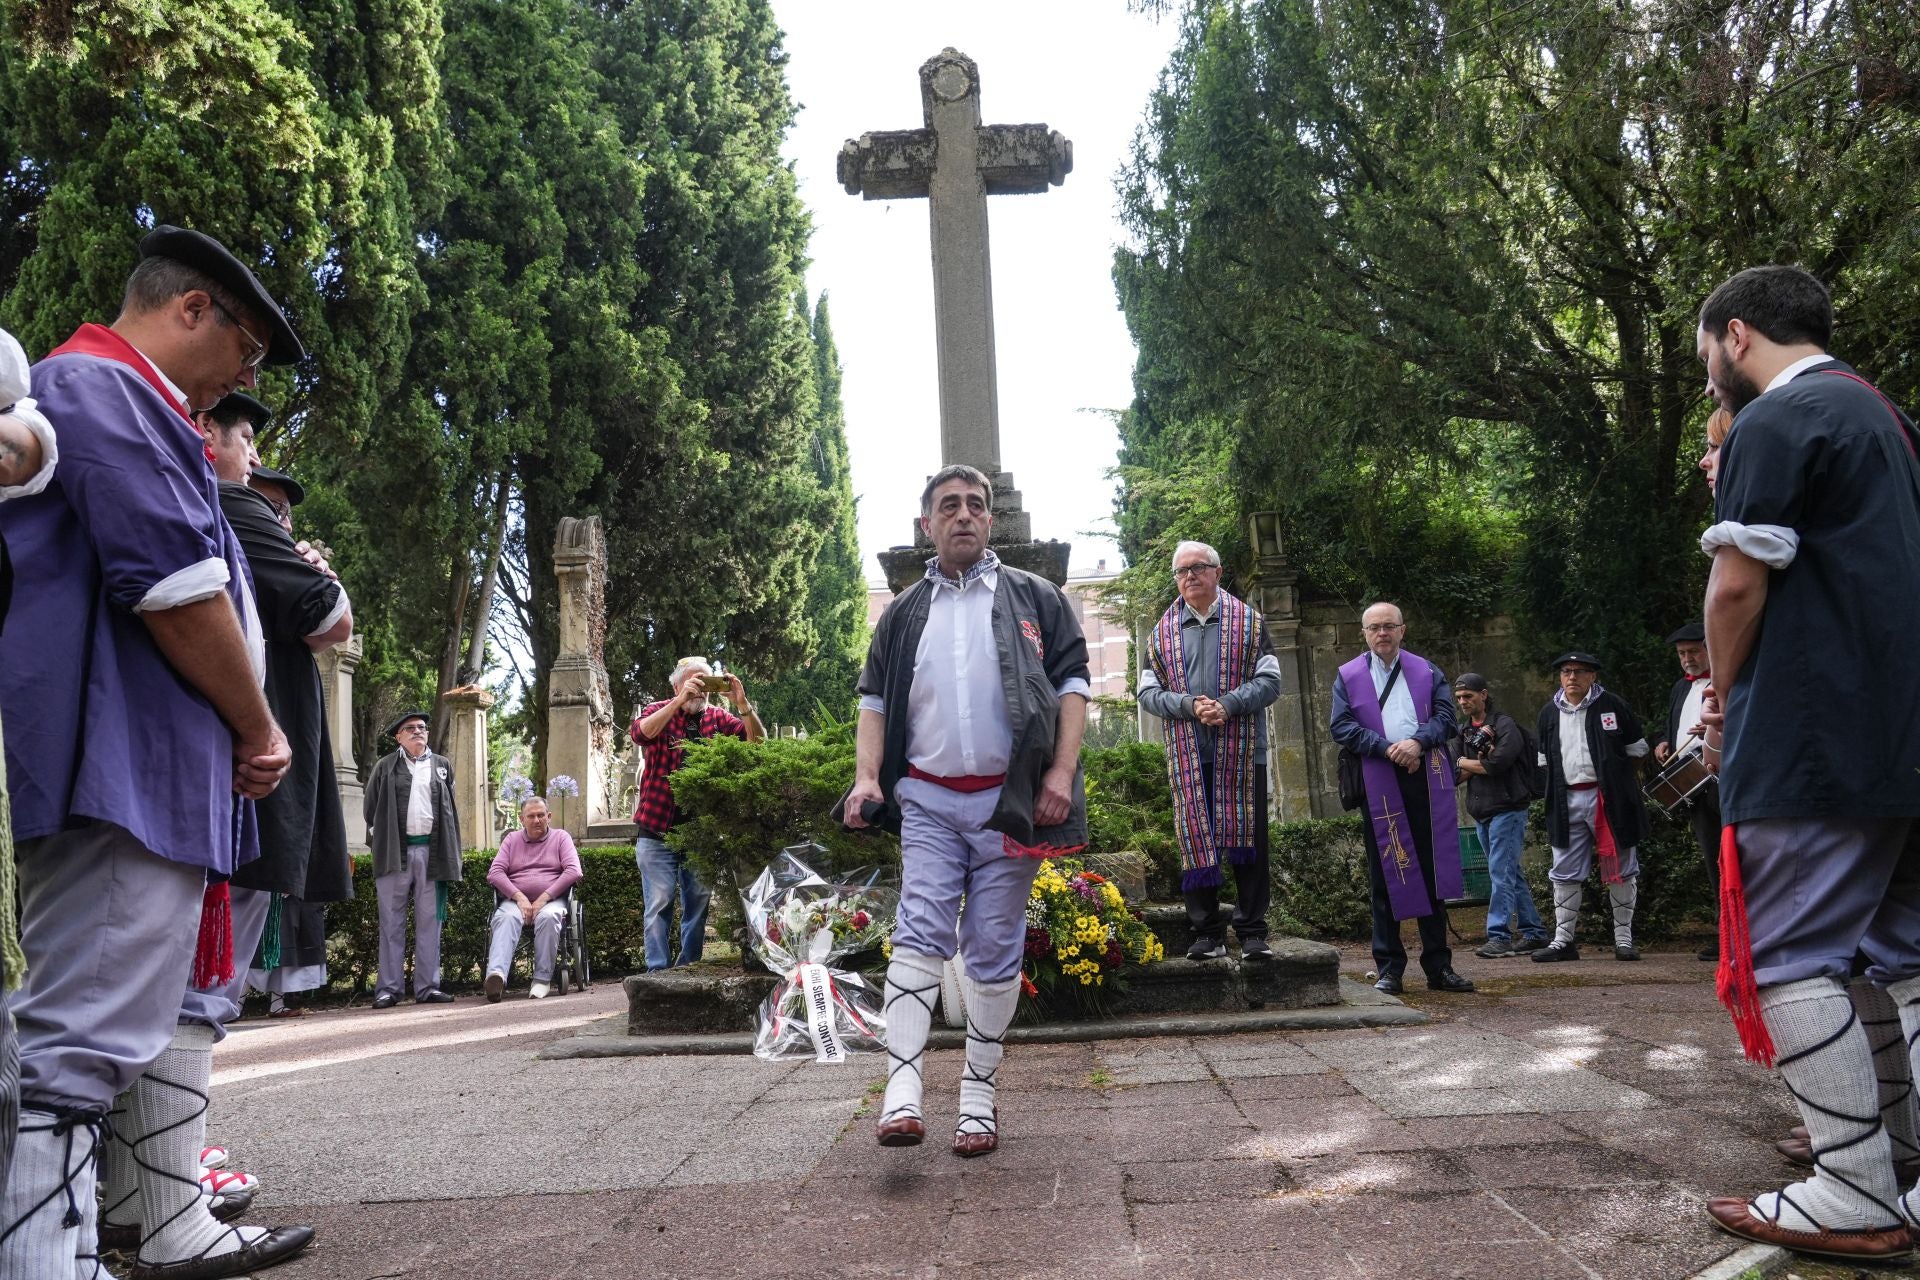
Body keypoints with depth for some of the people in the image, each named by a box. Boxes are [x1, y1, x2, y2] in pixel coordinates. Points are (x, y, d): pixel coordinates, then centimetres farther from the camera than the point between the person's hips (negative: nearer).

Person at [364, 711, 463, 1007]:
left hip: (431, 851, 1)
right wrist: (378, 841, 5)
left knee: (429, 922, 2)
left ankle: (427, 986, 5)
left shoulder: (442, 765, 16)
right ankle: (388, 988, 2)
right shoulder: (386, 767, 10)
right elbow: (371, 808, 12)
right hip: (394, 852, -1)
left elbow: (451, 808, 14)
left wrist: (451, 854, 7)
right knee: (392, 922, 0)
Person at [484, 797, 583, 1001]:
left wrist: (544, 898, -10)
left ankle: (542, 979, -31)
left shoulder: (561, 837, 16)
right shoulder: (512, 839, 21)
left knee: (548, 917, -36)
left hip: (551, 900, -1)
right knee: (506, 918, -33)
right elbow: (494, 873, 7)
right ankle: (497, 974, -54)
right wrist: (519, 897, -9)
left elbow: (573, 871, 1)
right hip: (515, 899, 1)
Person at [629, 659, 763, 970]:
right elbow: (639, 733, -23)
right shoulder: (659, 711, -1)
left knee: (698, 905, 7)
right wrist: (680, 701, -31)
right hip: (657, 830, -3)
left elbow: (758, 742, -6)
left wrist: (743, 705, -21)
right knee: (660, 903, -5)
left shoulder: (718, 718, 5)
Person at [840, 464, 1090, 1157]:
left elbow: (1071, 682, 3)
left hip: (1008, 800, -1)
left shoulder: (1034, 598, 9)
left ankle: (979, 1090, 15)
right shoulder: (904, 613, 14)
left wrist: (1062, 771, -9)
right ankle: (902, 1087, -15)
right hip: (928, 799, 1)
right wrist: (866, 778, -2)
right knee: (920, 934, -12)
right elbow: (874, 699, 13)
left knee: (995, 949, 4)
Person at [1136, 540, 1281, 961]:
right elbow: (1148, 693, 6)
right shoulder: (1162, 631, 10)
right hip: (1187, 755, 1)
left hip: (1242, 752, -1)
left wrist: (1227, 705, -17)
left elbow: (1269, 681, -1)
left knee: (1247, 840, 2)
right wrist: (1188, 705, -13)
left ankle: (1252, 932, 11)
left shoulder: (1249, 621, 6)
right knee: (1195, 842, 2)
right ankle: (1207, 933, 11)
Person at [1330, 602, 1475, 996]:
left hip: (1427, 780, 2)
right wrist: (1387, 748, -14)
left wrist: (1418, 741, -15)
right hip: (1379, 785, -1)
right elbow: (1341, 727, -1)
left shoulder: (1427, 672, 15)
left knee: (1433, 872, 5)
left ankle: (1439, 967, 14)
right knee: (1385, 875, 2)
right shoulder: (1348, 676, 9)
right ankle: (1389, 969, 8)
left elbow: (1446, 716, 5)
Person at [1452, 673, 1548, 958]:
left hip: (1507, 809, -8)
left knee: (1501, 873, -12)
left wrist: (1465, 763, -6)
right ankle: (1534, 933, 19)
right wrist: (1483, 759, -12)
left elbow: (1498, 763, -21)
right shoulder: (1462, 732, 13)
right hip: (1481, 813, 8)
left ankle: (1499, 936, -13)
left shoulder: (1504, 725, -7)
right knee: (1512, 875, 12)